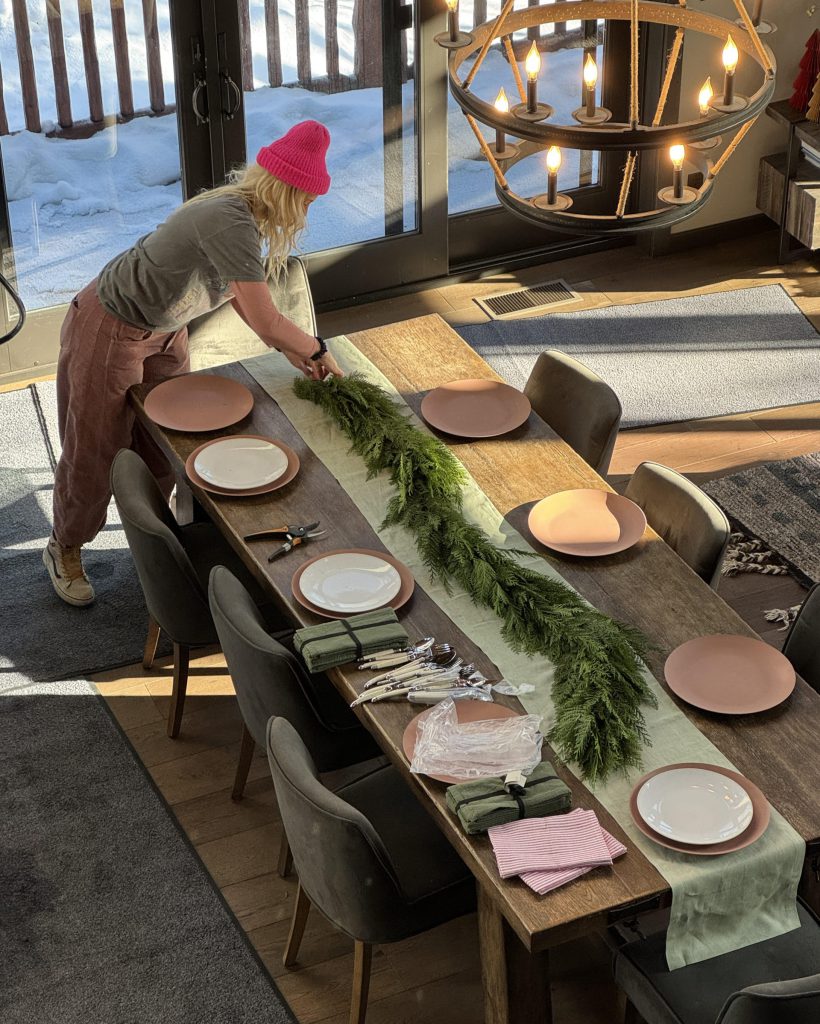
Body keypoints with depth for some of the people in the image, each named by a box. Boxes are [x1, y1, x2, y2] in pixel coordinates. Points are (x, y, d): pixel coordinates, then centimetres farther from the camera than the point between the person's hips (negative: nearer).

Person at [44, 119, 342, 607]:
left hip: (162, 330, 9)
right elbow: (266, 320, -34)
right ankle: (66, 550, 28)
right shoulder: (232, 225, -35)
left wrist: (291, 350, 4)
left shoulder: (243, 211, -6)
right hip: (109, 331, -9)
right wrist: (317, 350, -17)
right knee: (95, 451, 8)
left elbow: (242, 293, 8)